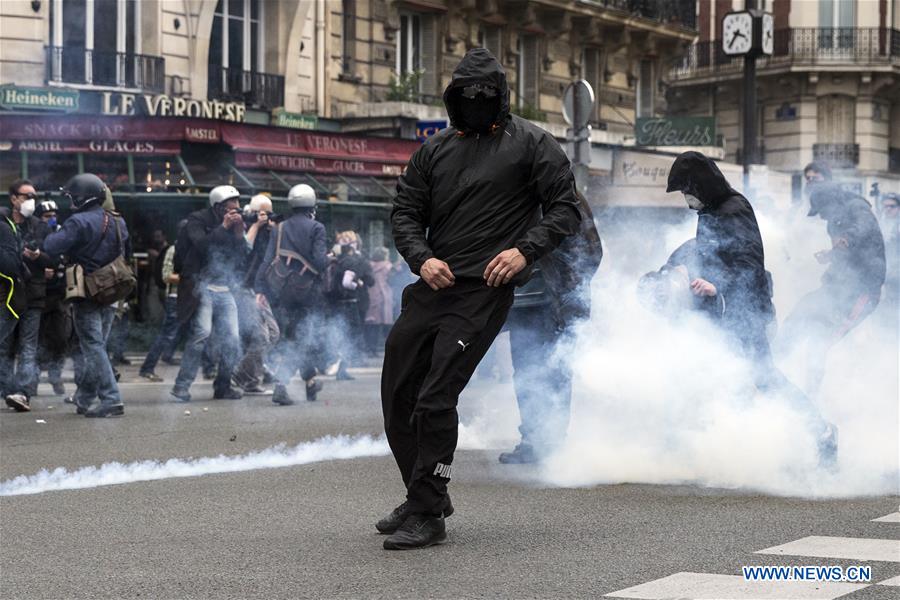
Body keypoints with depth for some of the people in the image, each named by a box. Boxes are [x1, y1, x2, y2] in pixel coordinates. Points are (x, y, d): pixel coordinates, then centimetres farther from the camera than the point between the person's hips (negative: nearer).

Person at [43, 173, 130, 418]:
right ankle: (84, 398, 26)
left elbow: (51, 247, -22)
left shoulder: (79, 223, -17)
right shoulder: (117, 222, 9)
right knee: (96, 345, 16)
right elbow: (127, 253, 20)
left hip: (87, 294, -7)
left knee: (93, 347, -5)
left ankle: (111, 399, -13)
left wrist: (53, 235, -1)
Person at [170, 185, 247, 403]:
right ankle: (181, 386, -18)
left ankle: (223, 386, 17)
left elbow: (242, 260, 7)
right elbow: (202, 245, -20)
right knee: (201, 331, -22)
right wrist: (223, 227, -15)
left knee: (232, 340, 0)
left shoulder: (235, 225, 12)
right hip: (201, 286, -6)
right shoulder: (198, 220, -2)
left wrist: (239, 234, -6)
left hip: (224, 290, 6)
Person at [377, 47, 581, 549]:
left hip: (483, 292, -6)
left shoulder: (530, 143, 2)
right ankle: (425, 497, 27)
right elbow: (406, 213, 16)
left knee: (435, 400, -14)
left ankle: (428, 516, -6)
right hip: (432, 286, 7)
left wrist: (525, 251, -17)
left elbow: (566, 209, -1)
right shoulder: (436, 149, 16)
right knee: (398, 396, 9)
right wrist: (422, 258, -4)